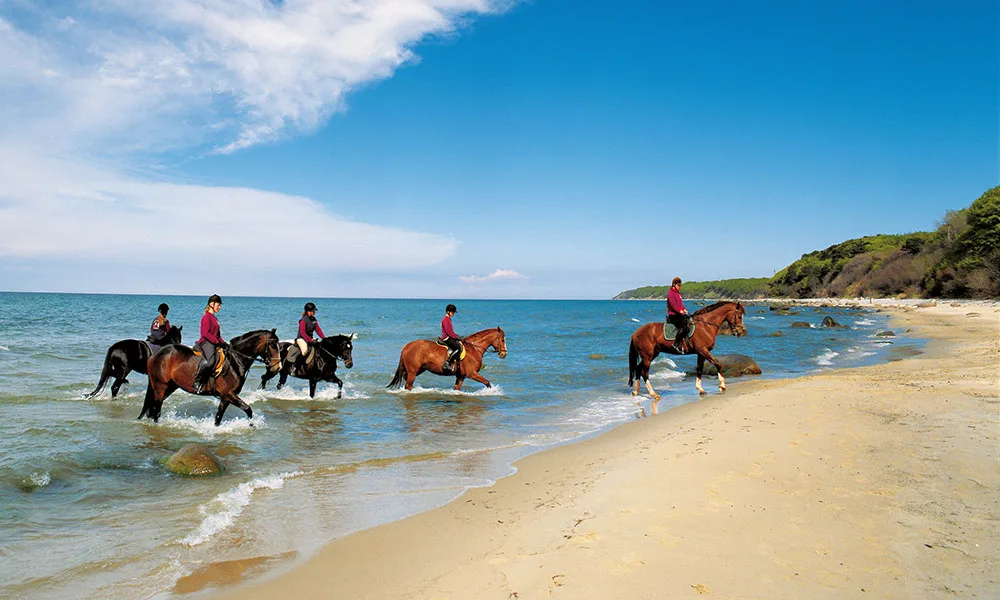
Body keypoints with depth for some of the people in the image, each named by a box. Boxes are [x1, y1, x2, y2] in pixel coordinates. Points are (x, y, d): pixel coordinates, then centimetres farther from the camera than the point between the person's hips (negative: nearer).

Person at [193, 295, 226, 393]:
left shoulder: (214, 318, 22)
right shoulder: (207, 317, -5)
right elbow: (205, 333, -15)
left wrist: (224, 343, 12)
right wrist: (217, 341, -17)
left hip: (214, 343, 10)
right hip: (206, 342, -10)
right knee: (211, 360, -33)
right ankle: (198, 381, -26)